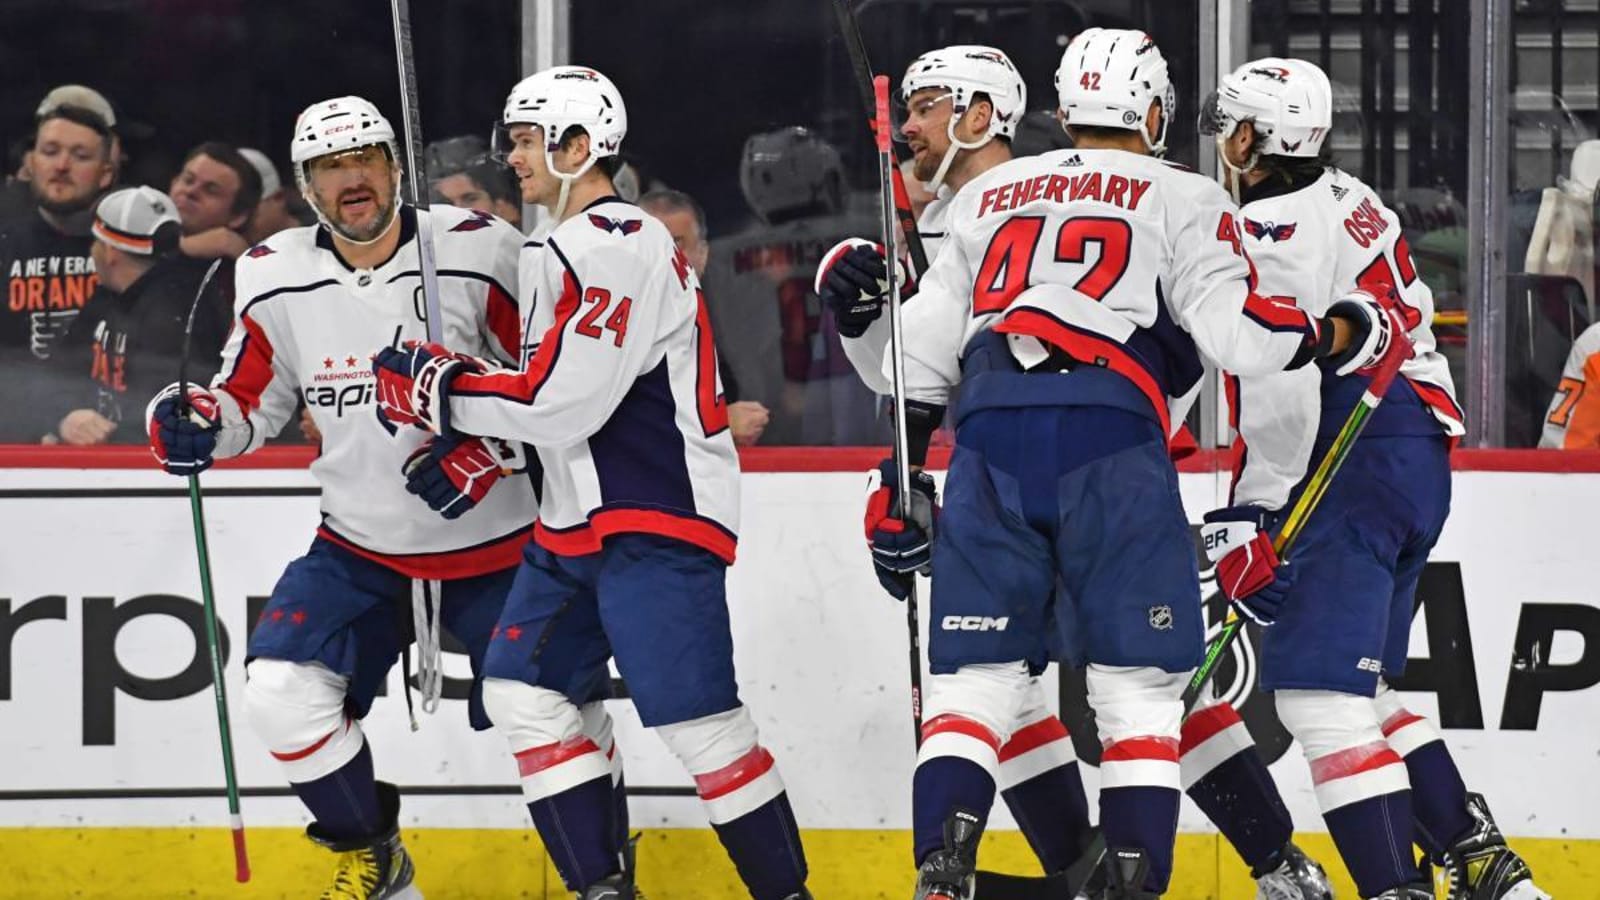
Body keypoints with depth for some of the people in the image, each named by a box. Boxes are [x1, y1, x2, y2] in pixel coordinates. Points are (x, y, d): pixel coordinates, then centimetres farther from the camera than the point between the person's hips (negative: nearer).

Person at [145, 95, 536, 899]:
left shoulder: (478, 253, -15)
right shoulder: (277, 280, -5)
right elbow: (251, 401, 7)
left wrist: (488, 451, -23)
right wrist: (196, 424, -14)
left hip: (496, 545, -3)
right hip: (360, 551, 3)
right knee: (282, 690, -15)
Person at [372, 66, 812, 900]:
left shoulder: (621, 249, -17)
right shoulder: (561, 252, 16)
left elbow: (566, 400, -23)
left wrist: (437, 390, -14)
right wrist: (470, 446, 10)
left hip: (656, 520, -11)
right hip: (579, 522, 11)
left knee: (697, 720, -13)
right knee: (522, 690, 5)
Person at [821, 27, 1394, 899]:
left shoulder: (987, 195, 26)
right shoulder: (1179, 198, 13)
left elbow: (923, 348, 22)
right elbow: (1233, 329, 0)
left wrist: (902, 479, 27)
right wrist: (1343, 332, 16)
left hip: (989, 434, 3)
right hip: (1109, 436, -3)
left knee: (974, 677, 6)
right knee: (1139, 685, 3)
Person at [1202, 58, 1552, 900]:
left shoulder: (1271, 231, -12)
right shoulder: (1349, 202, 18)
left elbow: (1283, 385, -21)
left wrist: (1253, 516, -20)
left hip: (1355, 471, -10)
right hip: (1419, 460, 10)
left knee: (1318, 690, -12)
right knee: (1363, 686, 18)